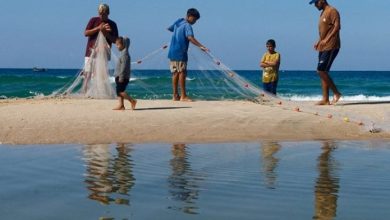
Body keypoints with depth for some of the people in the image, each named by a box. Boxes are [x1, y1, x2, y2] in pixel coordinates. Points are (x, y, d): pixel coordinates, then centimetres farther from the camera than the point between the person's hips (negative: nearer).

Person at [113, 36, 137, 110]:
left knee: (120, 91, -13)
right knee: (119, 91, 7)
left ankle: (132, 101, -11)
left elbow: (124, 66, -21)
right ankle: (121, 105, 7)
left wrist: (121, 76, -24)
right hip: (119, 76, 10)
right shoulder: (123, 53, 17)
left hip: (123, 77, -10)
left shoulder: (124, 54, -15)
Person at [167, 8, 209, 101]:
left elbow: (169, 29, 28)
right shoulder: (187, 26, -13)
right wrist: (201, 46, -38)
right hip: (180, 53, -8)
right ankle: (183, 96, -7)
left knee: (175, 73, 9)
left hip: (172, 52, 8)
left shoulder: (178, 21, 12)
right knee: (182, 73, -6)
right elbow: (190, 38, -30)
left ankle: (175, 95, 11)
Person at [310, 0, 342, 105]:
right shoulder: (323, 13, 19)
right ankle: (325, 99, 7)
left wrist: (327, 40, -27)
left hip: (331, 47, -10)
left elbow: (337, 27, -20)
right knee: (322, 72, 6)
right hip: (323, 48, 10)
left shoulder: (332, 11, -9)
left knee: (321, 70, -15)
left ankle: (336, 93, -4)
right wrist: (319, 41, 13)